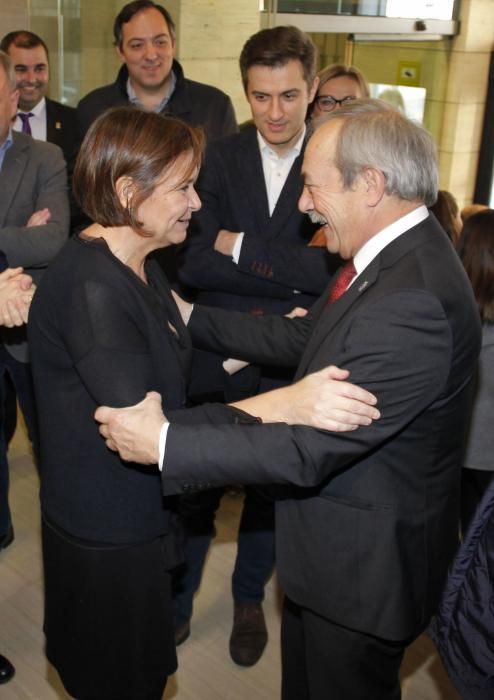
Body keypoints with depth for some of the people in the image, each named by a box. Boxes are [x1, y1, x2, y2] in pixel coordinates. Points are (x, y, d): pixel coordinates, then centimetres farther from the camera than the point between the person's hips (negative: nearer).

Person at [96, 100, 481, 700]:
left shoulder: (412, 302, -34)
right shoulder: (394, 257, -1)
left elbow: (313, 448, -33)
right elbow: (305, 338, 7)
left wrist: (163, 443, -28)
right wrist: (191, 317, 7)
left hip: (361, 566, -9)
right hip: (335, 543, 9)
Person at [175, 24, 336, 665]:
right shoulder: (217, 160, -4)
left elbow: (334, 266, -17)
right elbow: (192, 260, -14)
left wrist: (241, 247, -19)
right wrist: (289, 276, -22)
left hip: (290, 368, 0)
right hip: (215, 358, 1)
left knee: (270, 489, 19)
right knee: (196, 488, 14)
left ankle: (249, 600, 44)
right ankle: (176, 602, 39)